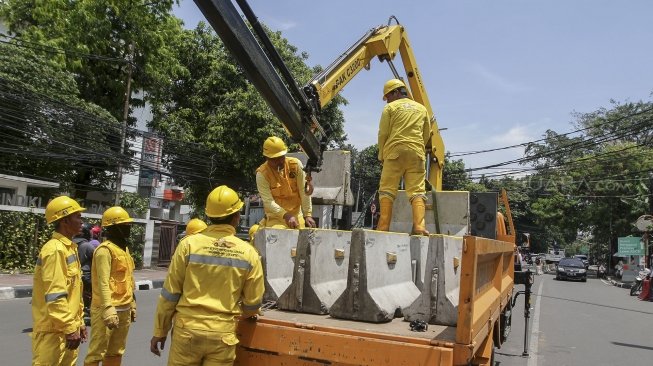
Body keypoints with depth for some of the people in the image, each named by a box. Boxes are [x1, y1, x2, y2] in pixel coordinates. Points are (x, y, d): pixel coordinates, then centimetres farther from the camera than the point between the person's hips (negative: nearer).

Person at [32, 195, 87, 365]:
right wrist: (70, 329, -22)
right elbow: (55, 296, -24)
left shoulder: (70, 248, 12)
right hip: (54, 330, -9)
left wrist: (79, 321, 18)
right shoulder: (55, 249, -18)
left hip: (68, 326, 9)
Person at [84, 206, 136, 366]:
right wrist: (108, 308, -29)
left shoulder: (124, 249, 16)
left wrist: (132, 304, 23)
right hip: (108, 310, -9)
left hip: (124, 310, 9)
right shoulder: (105, 250, -13)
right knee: (97, 353, -3)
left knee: (115, 353, 16)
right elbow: (103, 283, -22)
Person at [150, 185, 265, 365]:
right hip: (223, 336, 1)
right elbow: (253, 304, 3)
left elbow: (170, 293, -2)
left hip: (188, 331, 0)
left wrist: (160, 331, 10)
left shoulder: (189, 244, -7)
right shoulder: (248, 253, -4)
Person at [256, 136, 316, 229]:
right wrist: (286, 215, -30)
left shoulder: (296, 164, -6)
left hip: (297, 215, 3)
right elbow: (268, 202, -18)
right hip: (275, 217, -3)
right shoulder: (262, 173, -13)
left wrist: (307, 215, -11)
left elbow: (304, 191, -6)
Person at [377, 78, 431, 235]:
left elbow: (383, 134, 2)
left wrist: (381, 156, 13)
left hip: (395, 151, -3)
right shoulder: (421, 108, 19)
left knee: (387, 189, 1)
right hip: (417, 152, 3)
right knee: (417, 190, -1)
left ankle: (383, 227, -5)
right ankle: (419, 226, -16)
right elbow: (426, 135, 21)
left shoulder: (390, 108, 7)